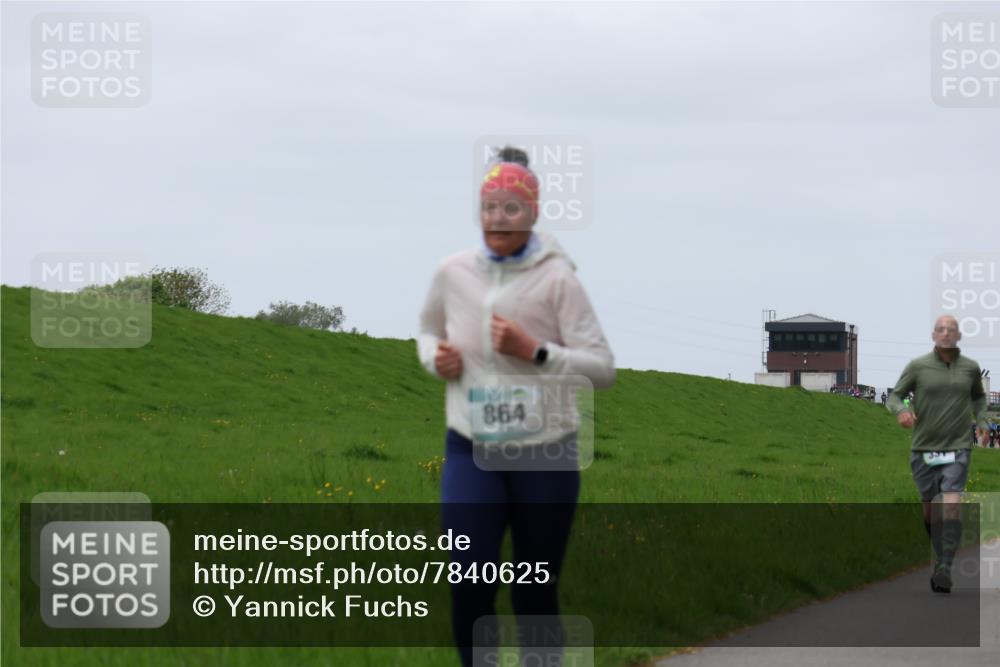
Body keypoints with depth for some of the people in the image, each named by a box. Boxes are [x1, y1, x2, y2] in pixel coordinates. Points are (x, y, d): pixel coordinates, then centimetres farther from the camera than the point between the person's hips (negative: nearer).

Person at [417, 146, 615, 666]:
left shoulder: (557, 279, -9)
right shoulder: (453, 273, 1)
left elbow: (602, 369, -9)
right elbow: (428, 331, 22)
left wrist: (534, 351, -21)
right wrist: (435, 357, -1)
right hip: (471, 452, 2)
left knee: (535, 594, 7)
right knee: (470, 584, -11)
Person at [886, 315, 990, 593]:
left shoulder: (970, 367, 3)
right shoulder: (918, 366, -3)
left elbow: (978, 396, 23)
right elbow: (894, 397, 0)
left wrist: (981, 421, 5)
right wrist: (901, 410, -23)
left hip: (957, 448, -1)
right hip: (923, 449, 1)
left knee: (952, 505, -19)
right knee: (930, 510, 10)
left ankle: (945, 570, -22)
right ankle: (942, 557, 34)